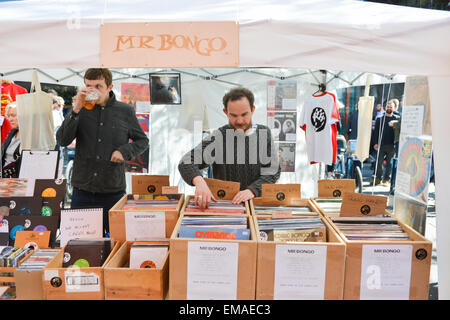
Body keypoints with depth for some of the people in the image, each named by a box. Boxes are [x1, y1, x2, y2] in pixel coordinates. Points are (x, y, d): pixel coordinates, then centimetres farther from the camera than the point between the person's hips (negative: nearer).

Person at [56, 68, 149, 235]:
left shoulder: (125, 111, 1)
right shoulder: (81, 111, 3)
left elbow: (142, 140, 11)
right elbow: (62, 140, -8)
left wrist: (124, 151, -8)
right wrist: (77, 108, -17)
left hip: (113, 191, -1)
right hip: (82, 190, 1)